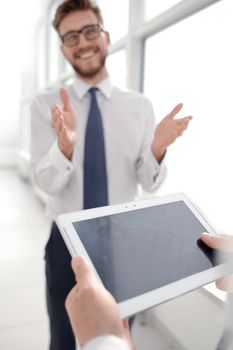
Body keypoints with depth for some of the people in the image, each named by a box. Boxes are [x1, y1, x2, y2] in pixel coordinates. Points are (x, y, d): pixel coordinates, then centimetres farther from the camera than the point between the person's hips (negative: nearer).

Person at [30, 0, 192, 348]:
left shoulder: (139, 105, -3)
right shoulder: (45, 104, -6)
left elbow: (149, 183, -6)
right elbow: (46, 182, -15)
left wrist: (157, 150, -28)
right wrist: (66, 143, -35)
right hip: (66, 242, 0)